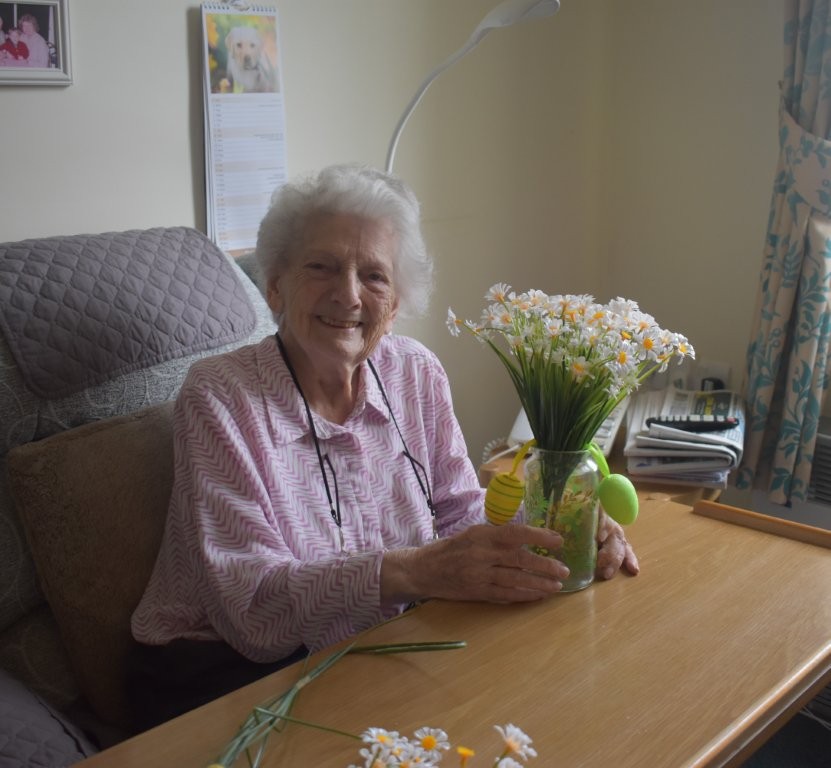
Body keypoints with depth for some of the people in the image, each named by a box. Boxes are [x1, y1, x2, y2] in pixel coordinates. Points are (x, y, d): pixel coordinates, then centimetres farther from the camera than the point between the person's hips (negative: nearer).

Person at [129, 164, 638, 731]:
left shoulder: (418, 376, 0)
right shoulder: (218, 397, -16)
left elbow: (460, 511, 4)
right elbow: (252, 604, -24)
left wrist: (556, 534, -17)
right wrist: (412, 571, -38)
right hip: (226, 676, -5)